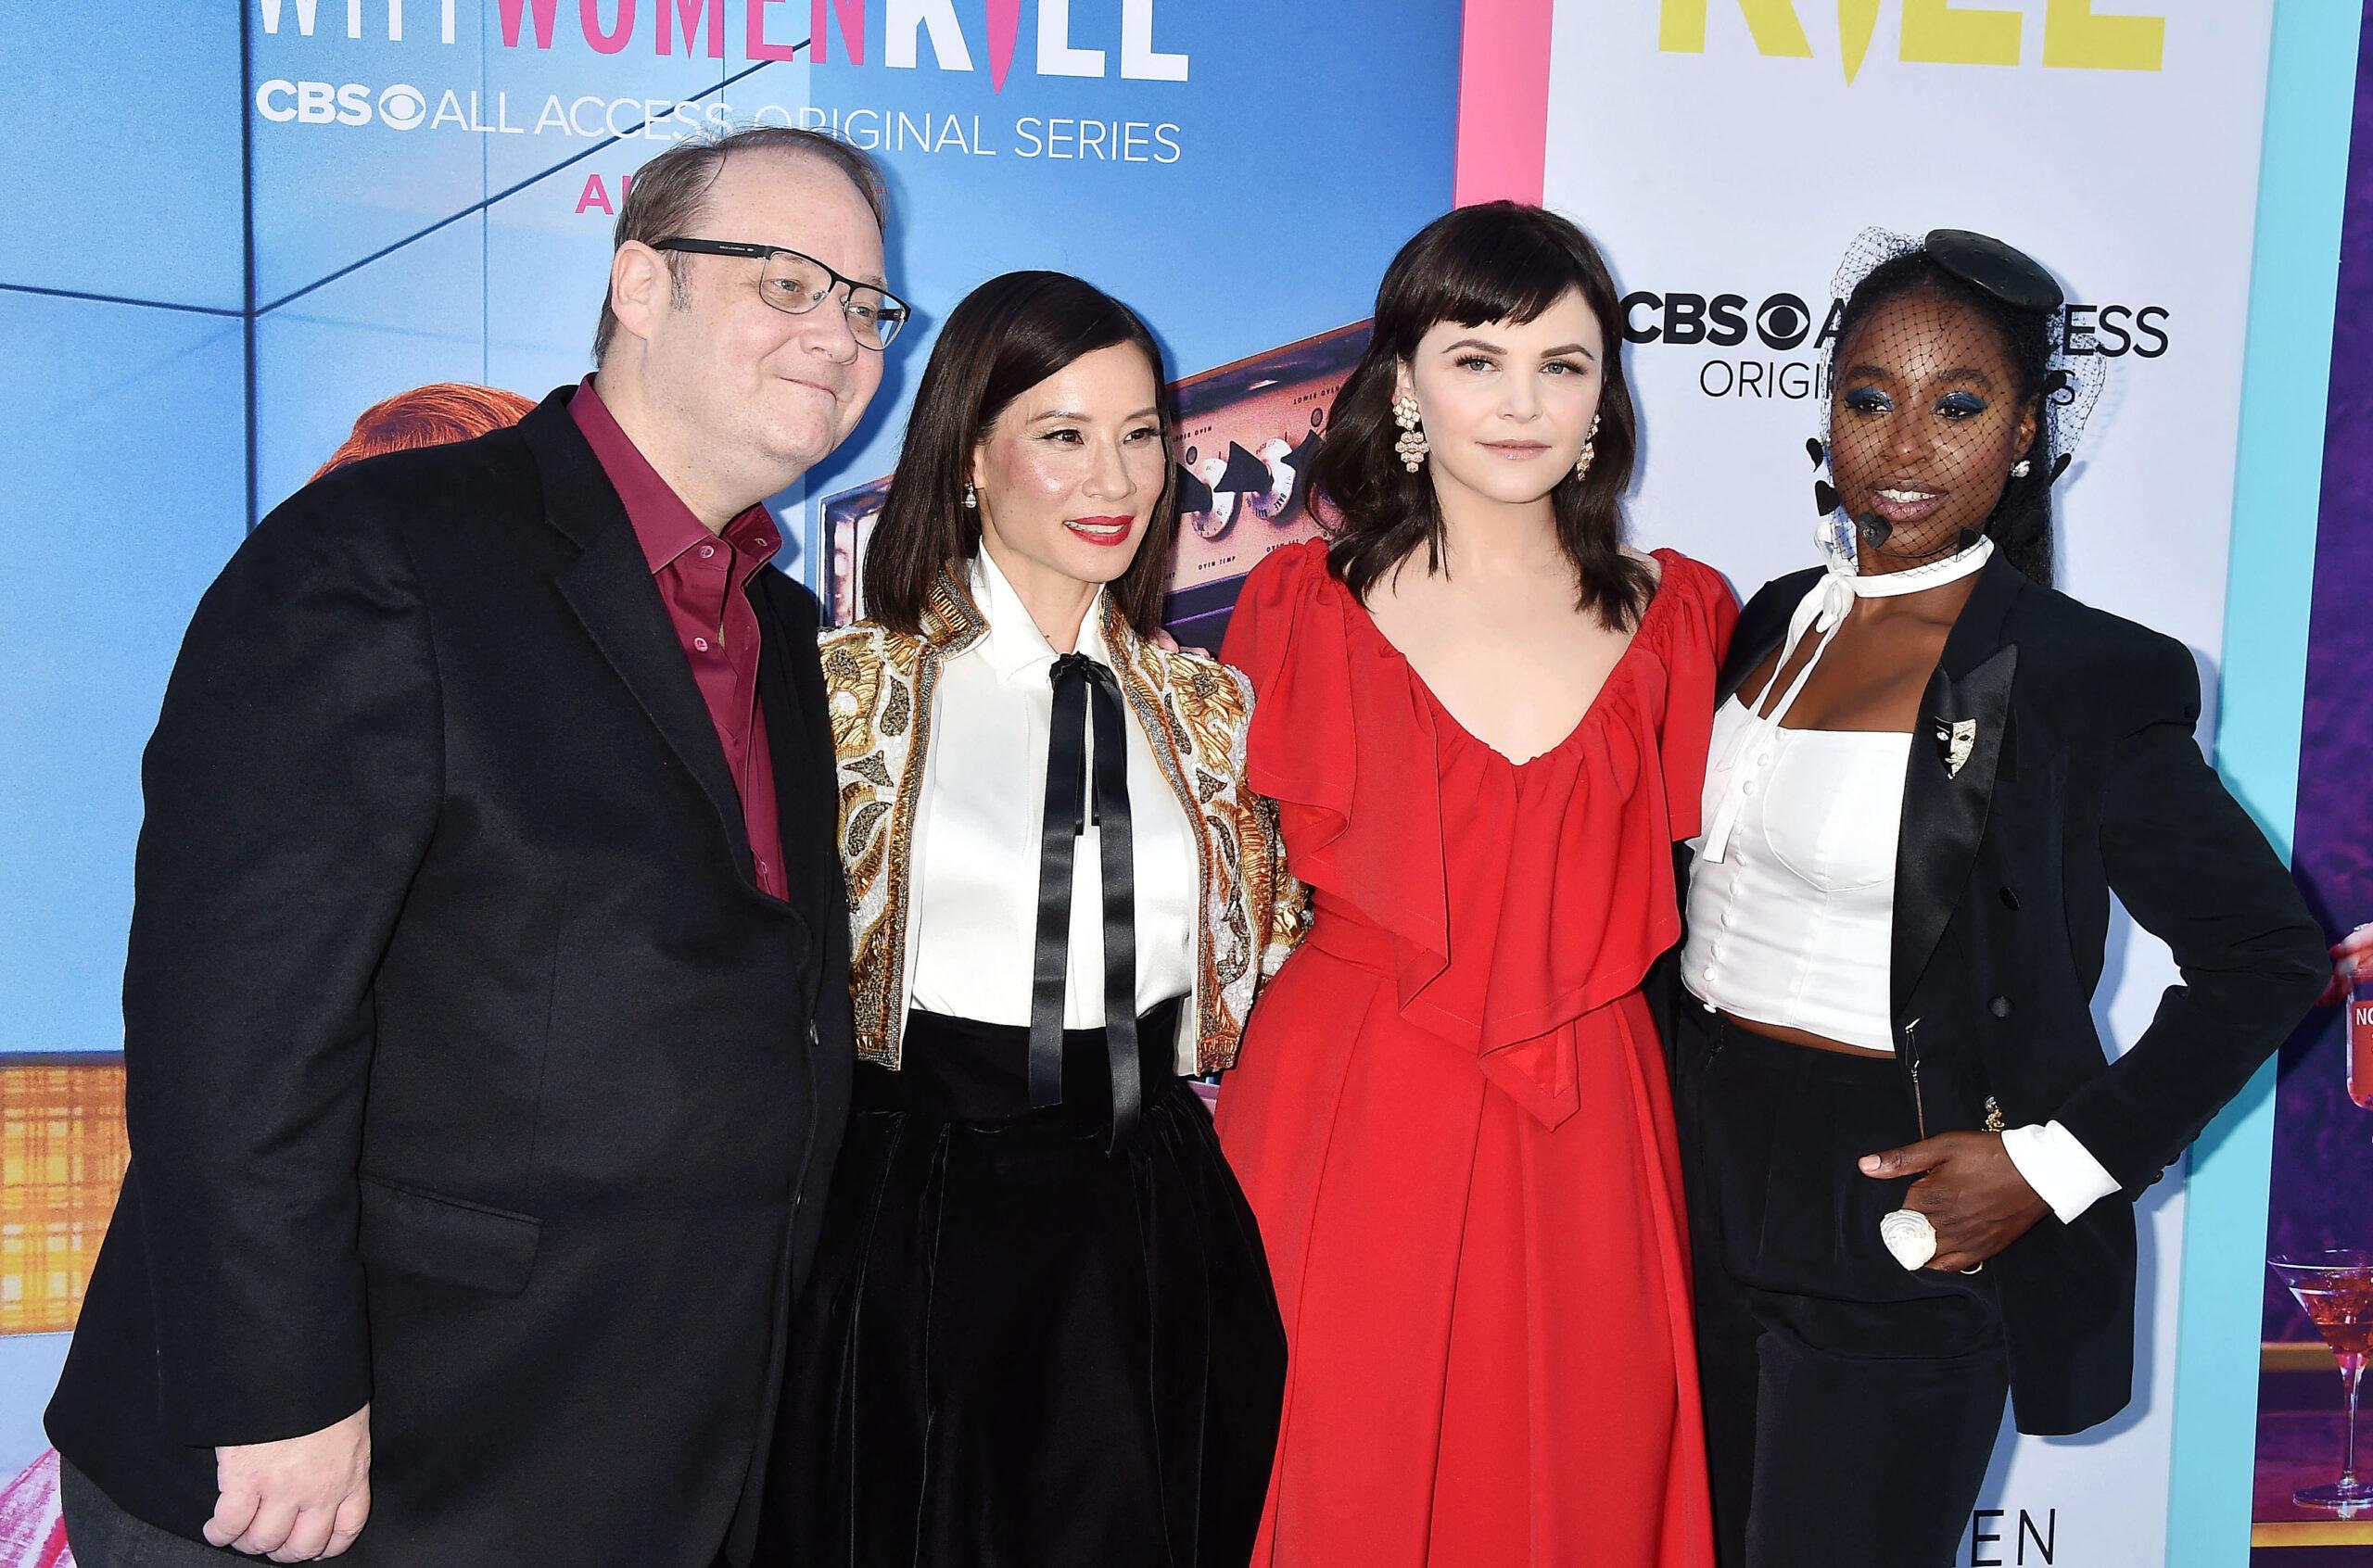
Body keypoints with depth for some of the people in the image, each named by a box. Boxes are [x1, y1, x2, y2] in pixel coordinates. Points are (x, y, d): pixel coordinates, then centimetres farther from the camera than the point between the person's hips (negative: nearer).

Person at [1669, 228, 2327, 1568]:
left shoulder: (2079, 678, -13)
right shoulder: (1776, 619, 6)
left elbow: (2269, 957, -9)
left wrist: (2060, 1164, -15)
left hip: (1904, 1226, -6)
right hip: (1714, 1198, 6)